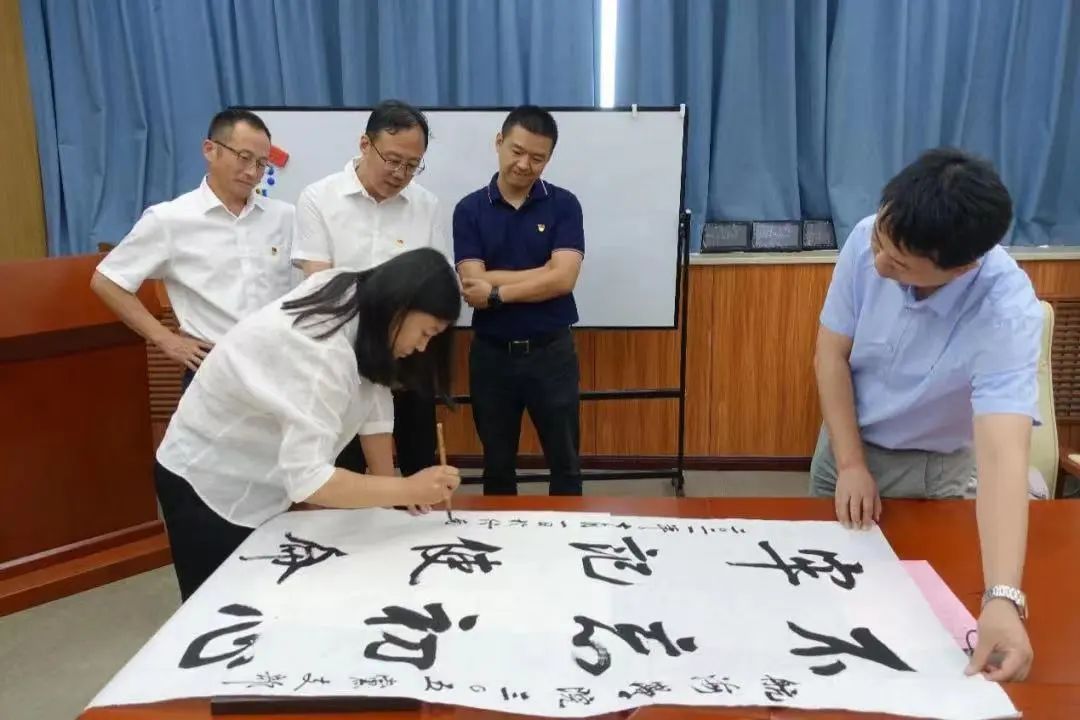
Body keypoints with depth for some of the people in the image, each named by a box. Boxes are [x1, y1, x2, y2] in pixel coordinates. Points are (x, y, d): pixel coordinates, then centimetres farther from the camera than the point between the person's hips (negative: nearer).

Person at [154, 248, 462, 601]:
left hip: (255, 481, 8)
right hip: (207, 482, -8)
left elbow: (371, 388, -4)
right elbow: (308, 478, -42)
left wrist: (391, 483, -8)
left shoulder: (357, 301, -11)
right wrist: (407, 490, -32)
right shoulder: (323, 354, -36)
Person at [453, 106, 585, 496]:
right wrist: (537, 276, -14)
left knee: (565, 464, 11)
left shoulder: (564, 205, -2)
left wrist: (497, 291, -14)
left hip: (551, 352, 0)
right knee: (497, 466, 15)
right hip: (491, 353, 1)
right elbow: (473, 290, -12)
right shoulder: (470, 209, -2)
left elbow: (562, 279, -16)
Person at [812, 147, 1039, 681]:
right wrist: (851, 465, -17)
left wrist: (1003, 599, -53)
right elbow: (831, 354, -13)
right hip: (846, 438, 3)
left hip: (931, 469, -3)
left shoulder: (1007, 311, -34)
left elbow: (1002, 455, -43)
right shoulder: (869, 239, -25)